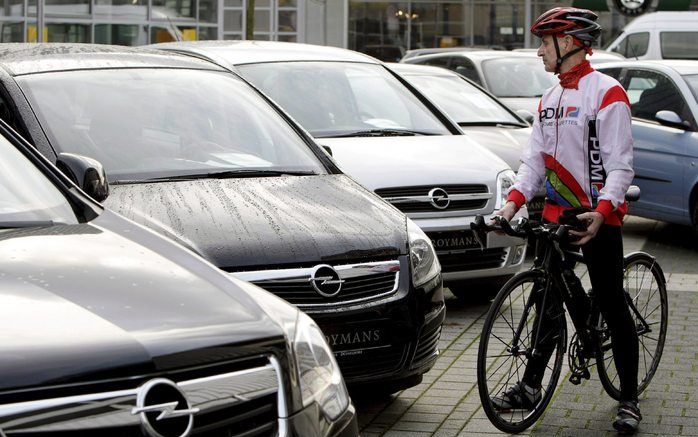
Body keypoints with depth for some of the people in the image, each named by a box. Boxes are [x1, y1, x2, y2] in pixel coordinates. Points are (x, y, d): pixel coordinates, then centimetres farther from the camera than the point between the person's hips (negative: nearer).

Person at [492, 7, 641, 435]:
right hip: (556, 215, 7)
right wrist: (513, 200, -4)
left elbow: (620, 165, -16)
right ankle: (530, 387, 21)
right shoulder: (549, 100, 13)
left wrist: (601, 211, -29)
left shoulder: (607, 93, -11)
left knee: (613, 307, -1)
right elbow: (535, 159, 12)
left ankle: (629, 400, 6)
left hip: (599, 219, -7)